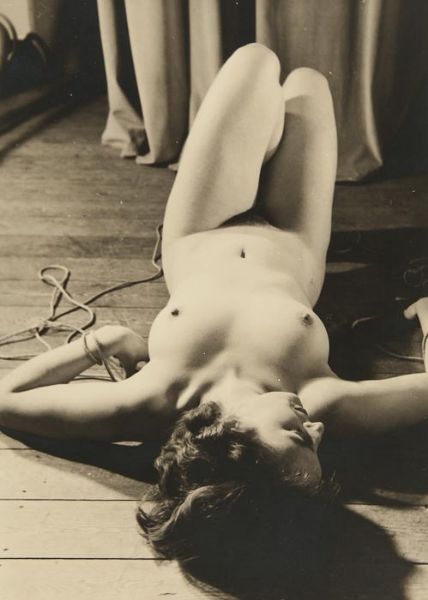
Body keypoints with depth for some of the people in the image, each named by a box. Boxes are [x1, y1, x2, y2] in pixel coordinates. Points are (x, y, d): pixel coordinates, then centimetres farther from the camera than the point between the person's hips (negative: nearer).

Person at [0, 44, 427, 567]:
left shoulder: (151, 404, -45)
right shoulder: (321, 403, -45)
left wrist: (104, 340, -32)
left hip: (196, 245, 0)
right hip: (288, 253, 1)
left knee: (256, 62, 12)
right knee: (305, 82, 21)